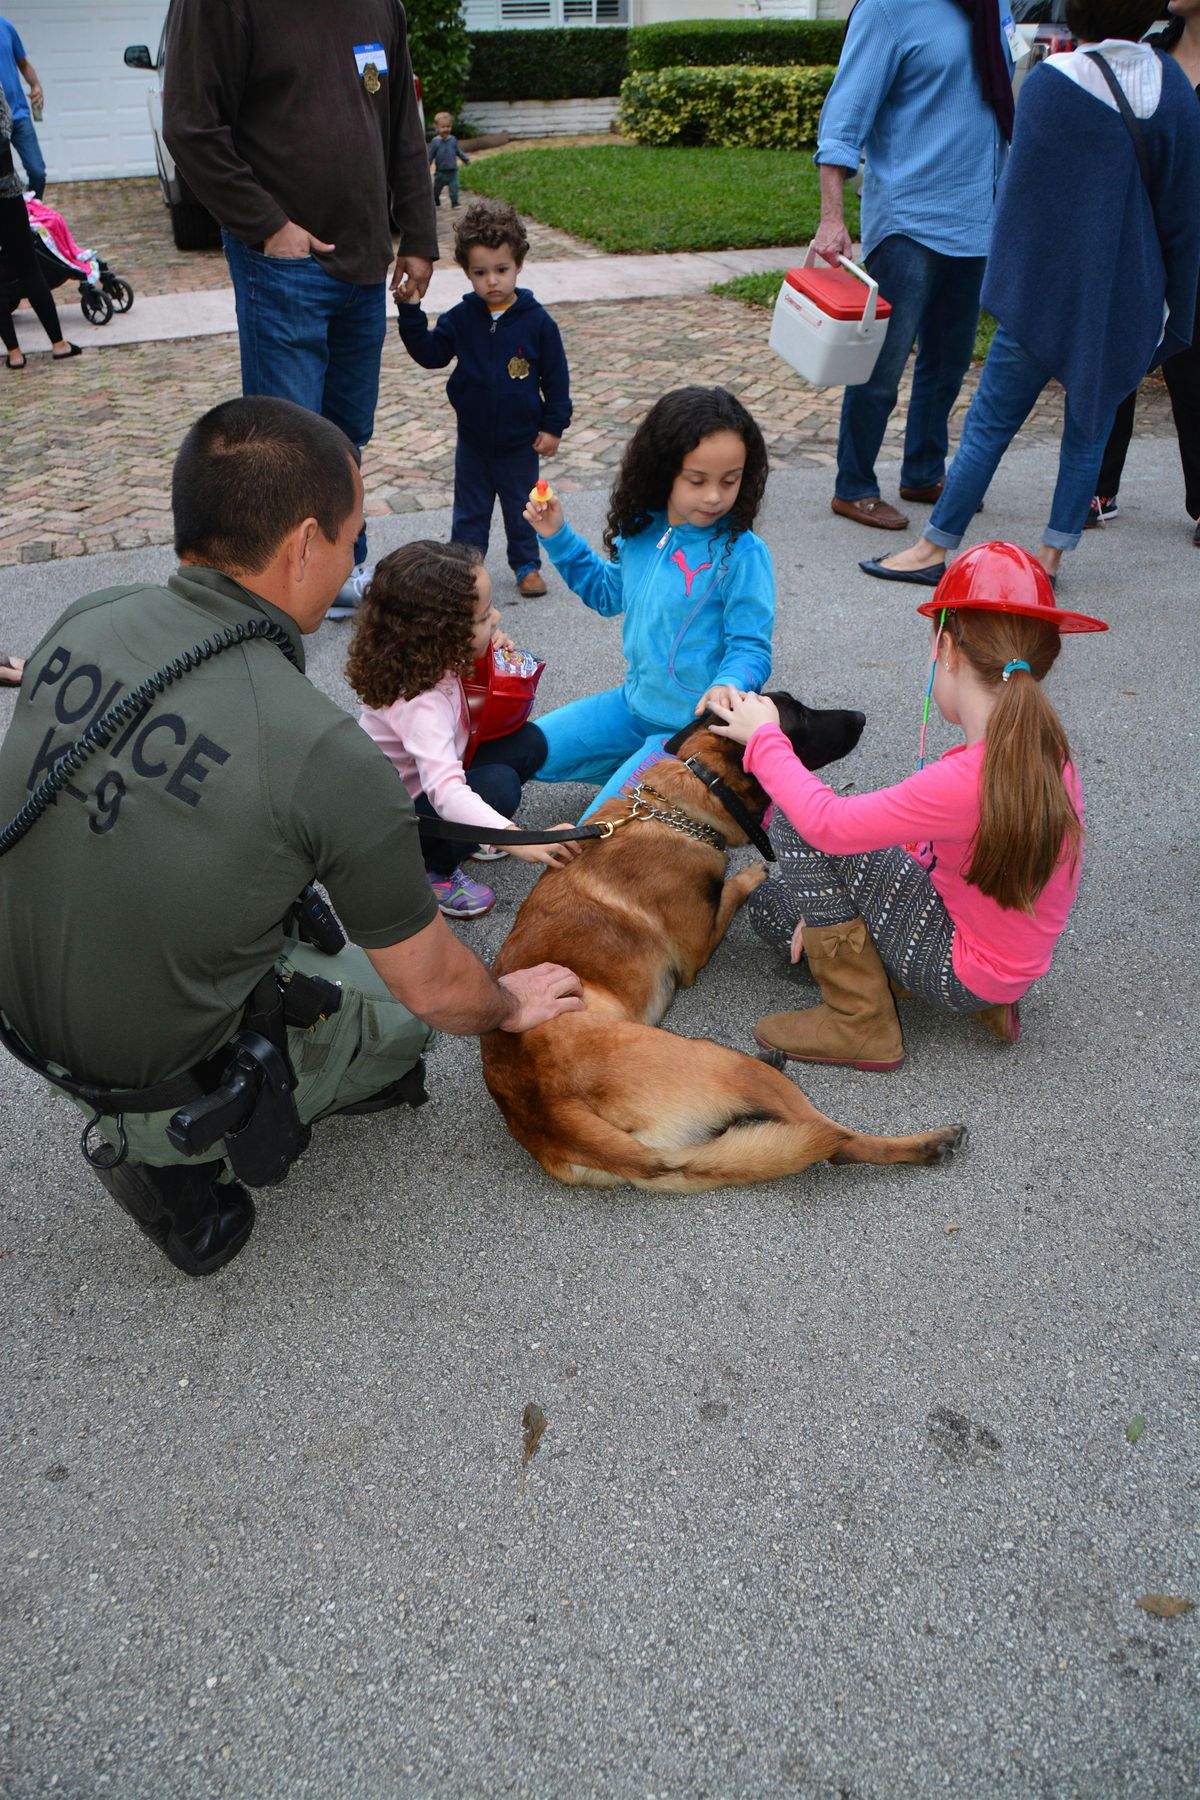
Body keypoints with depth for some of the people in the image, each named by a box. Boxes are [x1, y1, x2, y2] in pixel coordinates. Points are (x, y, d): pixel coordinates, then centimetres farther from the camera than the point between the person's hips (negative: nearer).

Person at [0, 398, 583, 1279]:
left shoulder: (83, 621, -10)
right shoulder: (328, 758, -29)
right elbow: (437, 988, -14)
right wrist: (511, 1005, 10)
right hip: (158, 1069, -6)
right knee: (408, 1003, 17)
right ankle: (177, 1154, 11)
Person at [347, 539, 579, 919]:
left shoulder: (434, 660, -11)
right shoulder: (420, 703, -37)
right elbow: (445, 792, -49)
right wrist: (519, 841, -59)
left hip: (433, 778, 9)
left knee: (529, 741, -4)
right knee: (499, 783, -30)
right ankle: (431, 871, -8)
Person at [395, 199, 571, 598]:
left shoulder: (537, 321, -10)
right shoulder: (461, 318, -5)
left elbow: (556, 376, -5)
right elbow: (429, 353, -1)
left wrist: (553, 426, -6)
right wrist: (410, 313, -13)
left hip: (520, 440, -2)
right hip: (473, 438, 2)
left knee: (522, 507, 13)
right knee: (470, 509, 12)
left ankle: (527, 565, 29)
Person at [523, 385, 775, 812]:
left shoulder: (742, 553, -21)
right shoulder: (641, 530, -2)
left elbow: (751, 647, -18)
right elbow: (608, 593, 18)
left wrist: (727, 685, -41)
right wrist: (558, 537, 8)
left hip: (693, 724, -7)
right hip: (636, 700, 7)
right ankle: (646, 769, 14)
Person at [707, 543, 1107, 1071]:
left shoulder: (968, 779, -33)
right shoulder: (1041, 748, -3)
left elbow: (829, 824, -26)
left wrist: (764, 739, -10)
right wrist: (834, 900, 3)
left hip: (964, 973, -9)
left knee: (802, 830, -14)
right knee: (771, 902, 14)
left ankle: (860, 1024, -6)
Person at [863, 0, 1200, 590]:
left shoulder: (1051, 82, -11)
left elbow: (1024, 190, -7)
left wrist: (1008, 285, 1)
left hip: (1051, 291, -4)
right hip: (1129, 297, 4)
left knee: (990, 419, 4)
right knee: (1089, 427, 12)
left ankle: (934, 548, 9)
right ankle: (1052, 556, 14)